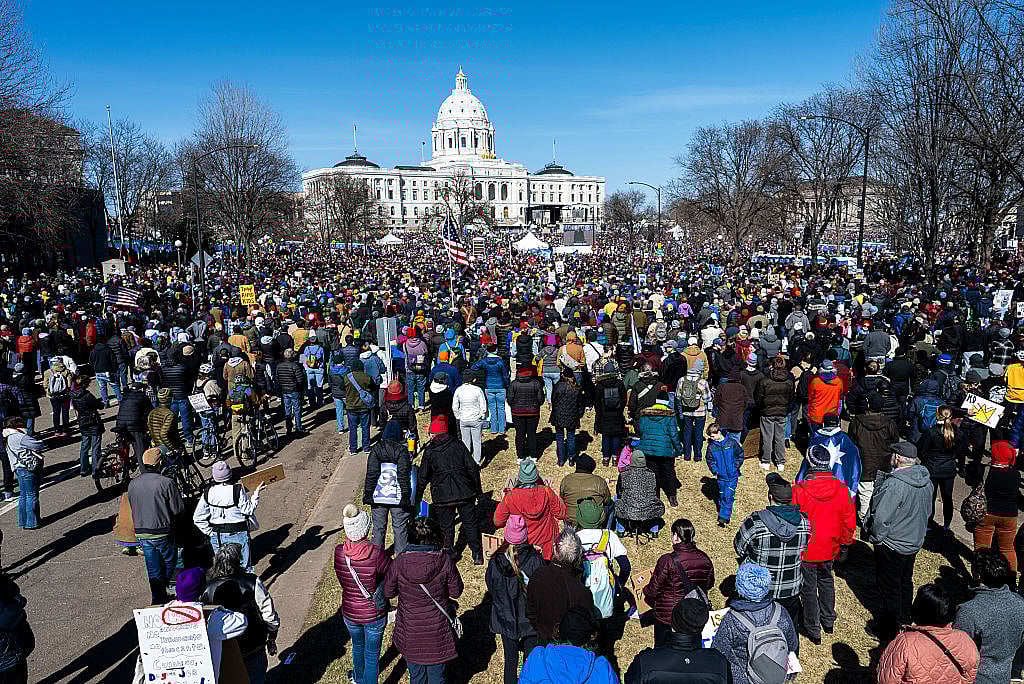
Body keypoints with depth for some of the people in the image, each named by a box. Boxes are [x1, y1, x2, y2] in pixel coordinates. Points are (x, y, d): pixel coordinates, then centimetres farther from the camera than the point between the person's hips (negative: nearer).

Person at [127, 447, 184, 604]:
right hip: (162, 532, -5)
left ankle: (158, 598, 20)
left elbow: (133, 507, 10)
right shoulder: (166, 482, -20)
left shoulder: (132, 484, -3)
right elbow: (179, 508, -15)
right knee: (169, 562, 18)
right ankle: (162, 593, 24)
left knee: (153, 569, 15)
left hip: (141, 533, 5)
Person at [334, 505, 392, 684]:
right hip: (374, 615, -4)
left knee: (358, 646, 31)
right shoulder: (377, 553, -29)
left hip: (349, 613, 4)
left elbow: (342, 580, -2)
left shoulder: (339, 552, -18)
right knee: (372, 654, 17)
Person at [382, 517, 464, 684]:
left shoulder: (400, 562, -19)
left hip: (410, 632, 1)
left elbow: (388, 592, -4)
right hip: (437, 632, -1)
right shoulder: (444, 560, -20)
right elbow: (456, 592, -8)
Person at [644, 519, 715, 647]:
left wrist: (645, 591, 6)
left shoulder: (667, 561, -25)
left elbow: (653, 590, -16)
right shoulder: (704, 559, -10)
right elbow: (709, 584, 8)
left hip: (667, 617, -4)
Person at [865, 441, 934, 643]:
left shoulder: (894, 484, -31)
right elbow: (927, 511, 10)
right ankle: (904, 617, 44)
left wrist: (876, 537, -11)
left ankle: (888, 630, 20)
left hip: (892, 545, -8)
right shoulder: (926, 481, -4)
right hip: (915, 542, 8)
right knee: (905, 580, 25)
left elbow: (880, 517, -29)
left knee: (889, 586, 7)